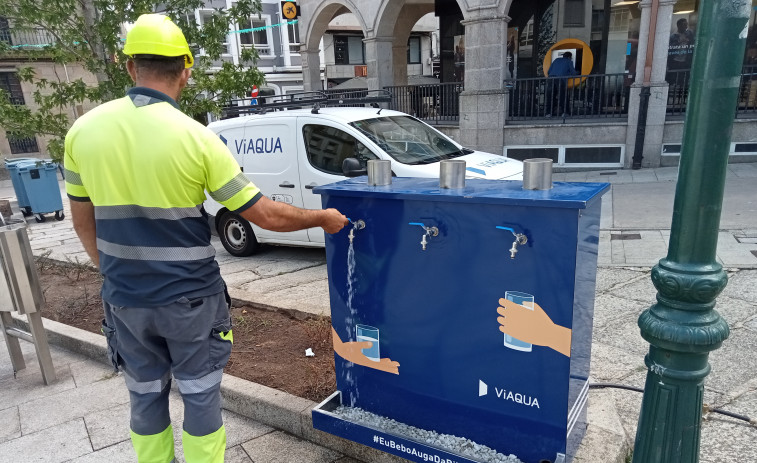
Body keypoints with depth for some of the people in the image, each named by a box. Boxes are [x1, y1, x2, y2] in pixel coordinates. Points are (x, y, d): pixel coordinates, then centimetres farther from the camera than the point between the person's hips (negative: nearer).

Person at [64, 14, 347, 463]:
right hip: (189, 299, -4)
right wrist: (323, 218, 1)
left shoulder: (82, 131, -3)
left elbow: (84, 221, 7)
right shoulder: (195, 137, -16)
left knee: (146, 396, 21)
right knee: (200, 394, 14)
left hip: (125, 299, 4)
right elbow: (265, 215, -14)